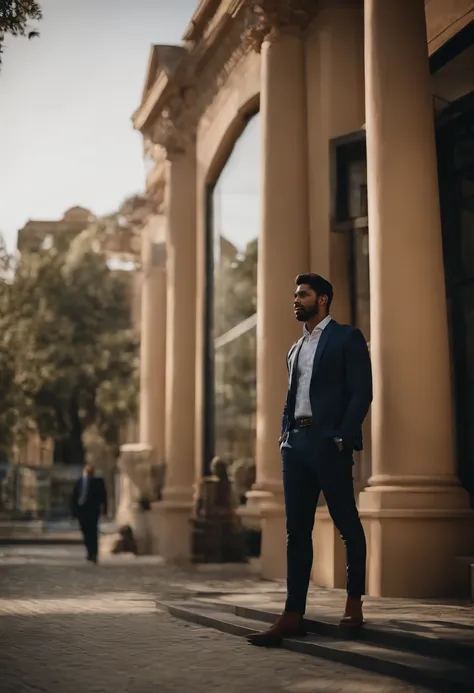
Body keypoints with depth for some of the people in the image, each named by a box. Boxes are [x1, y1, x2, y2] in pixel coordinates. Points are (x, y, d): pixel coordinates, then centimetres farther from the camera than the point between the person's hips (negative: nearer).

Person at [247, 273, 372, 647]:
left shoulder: (347, 338, 1)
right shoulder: (296, 349, 22)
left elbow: (361, 392, -8)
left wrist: (341, 439, -15)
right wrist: (284, 435, 9)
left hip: (329, 443, -7)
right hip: (296, 444, 7)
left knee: (348, 525, 4)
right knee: (297, 530, 2)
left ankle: (354, 605, 16)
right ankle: (293, 617, 1)